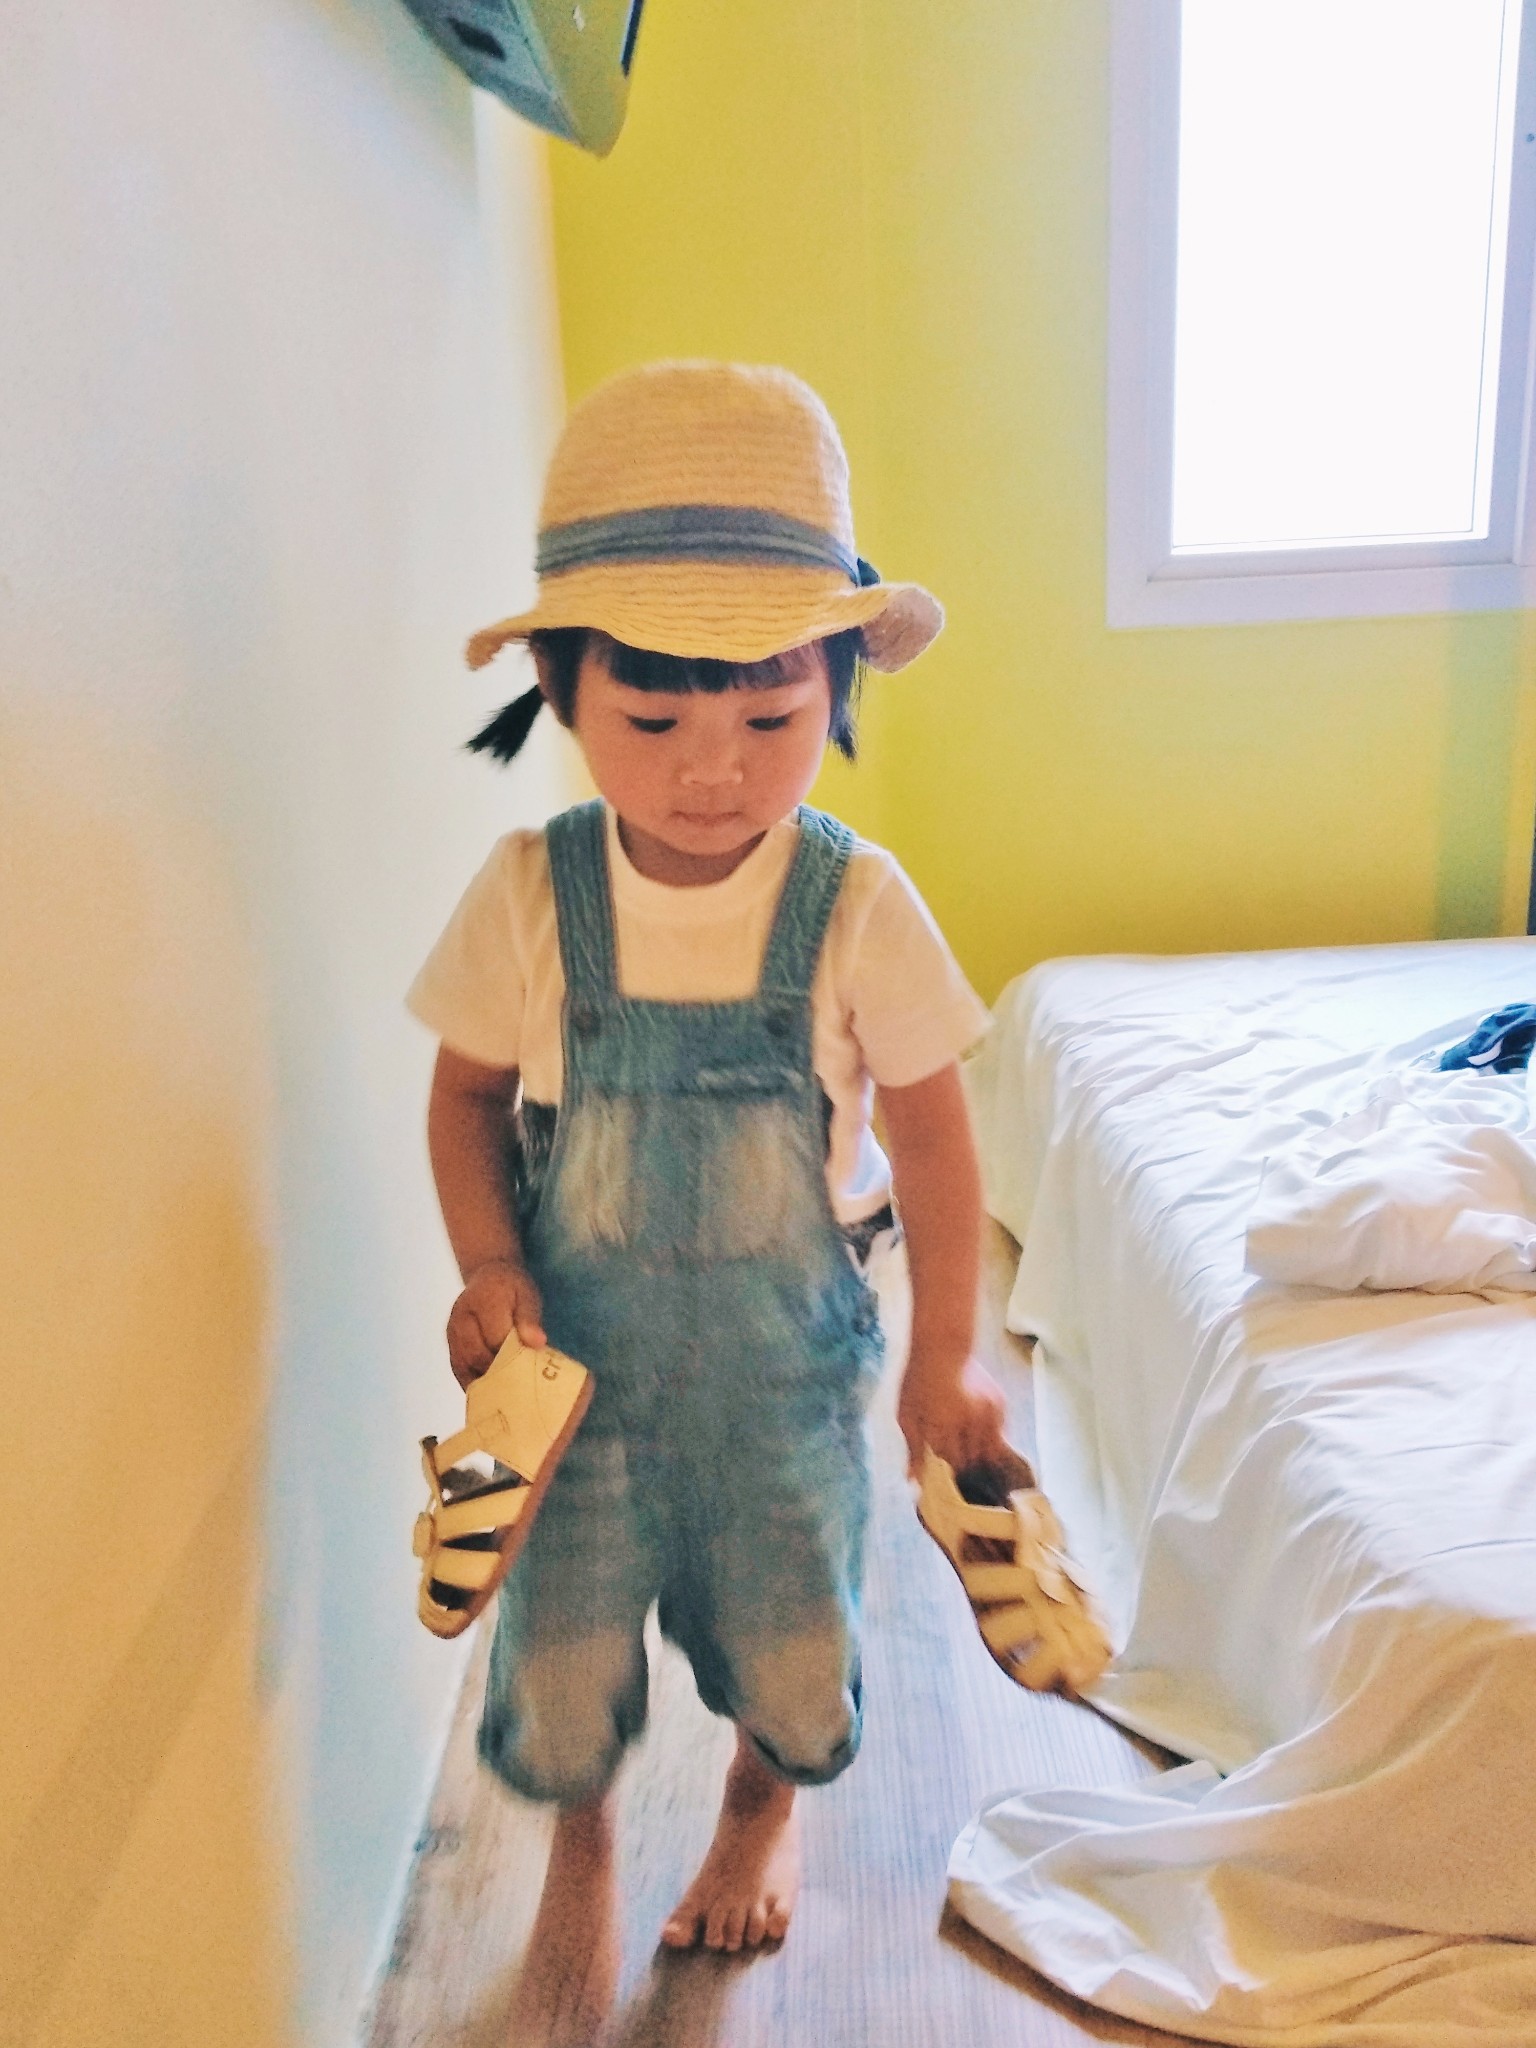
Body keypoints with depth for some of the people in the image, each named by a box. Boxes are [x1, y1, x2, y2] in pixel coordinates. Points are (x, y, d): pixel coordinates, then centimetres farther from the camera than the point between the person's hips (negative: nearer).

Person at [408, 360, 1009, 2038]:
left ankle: (764, 1805, 54)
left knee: (791, 1646, 15)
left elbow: (930, 1136, -7)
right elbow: (470, 1094, 0)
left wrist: (945, 1352, -4)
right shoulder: (527, 896, -14)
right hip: (585, 1348, 1)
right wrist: (488, 1266, -14)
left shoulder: (857, 907, -17)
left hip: (788, 1350, 0)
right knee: (560, 1653, 8)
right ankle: (580, 1840, 47)